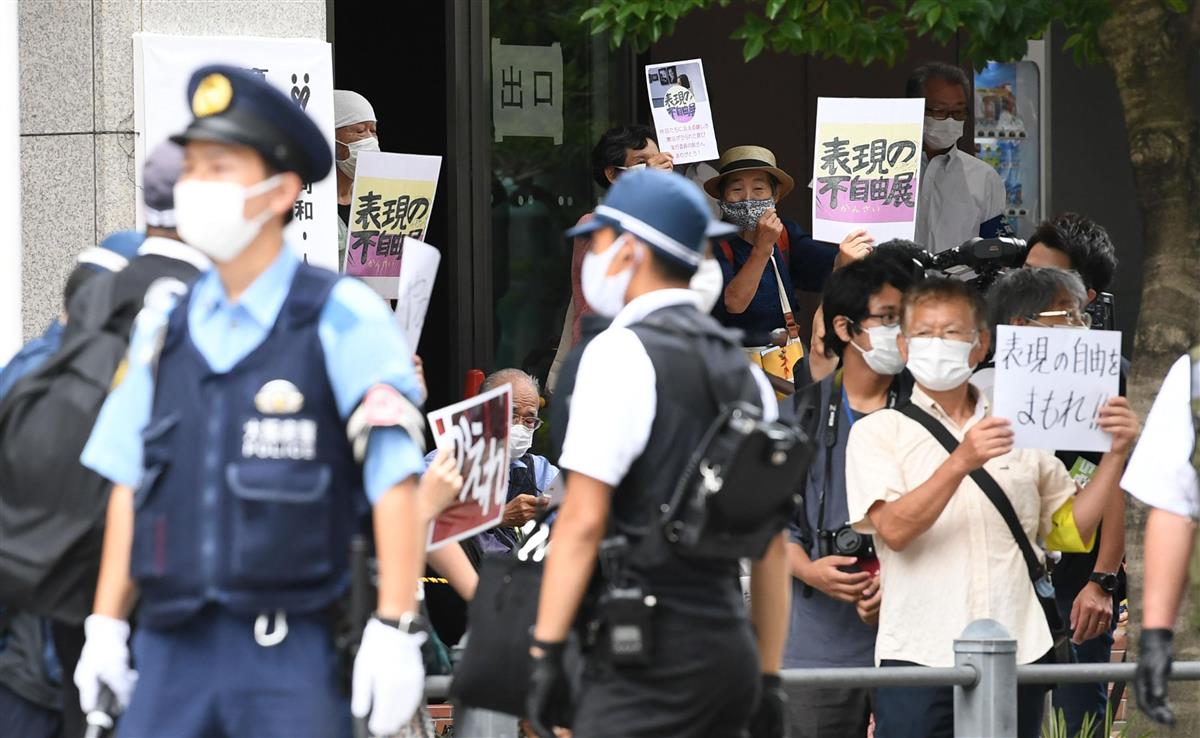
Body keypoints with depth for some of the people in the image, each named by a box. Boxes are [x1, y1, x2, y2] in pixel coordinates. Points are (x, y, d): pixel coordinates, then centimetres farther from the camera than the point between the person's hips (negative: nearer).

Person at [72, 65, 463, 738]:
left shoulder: (340, 319, -2)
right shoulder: (163, 330, 13)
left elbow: (395, 480, -8)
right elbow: (131, 483, 17)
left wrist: (395, 630, -15)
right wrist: (106, 625, 12)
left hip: (289, 656, -4)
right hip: (171, 650, 4)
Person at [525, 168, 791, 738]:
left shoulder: (621, 354, -7)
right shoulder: (742, 370, 17)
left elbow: (583, 520, -14)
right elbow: (772, 544, 18)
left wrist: (545, 651, -12)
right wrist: (768, 681, 22)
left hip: (649, 653, -8)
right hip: (729, 647, 8)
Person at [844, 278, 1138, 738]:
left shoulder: (1020, 432, 16)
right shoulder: (877, 432, 5)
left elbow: (1072, 528, 16)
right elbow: (894, 529, -11)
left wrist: (1116, 454, 3)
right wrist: (961, 462, -23)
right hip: (919, 653, -3)